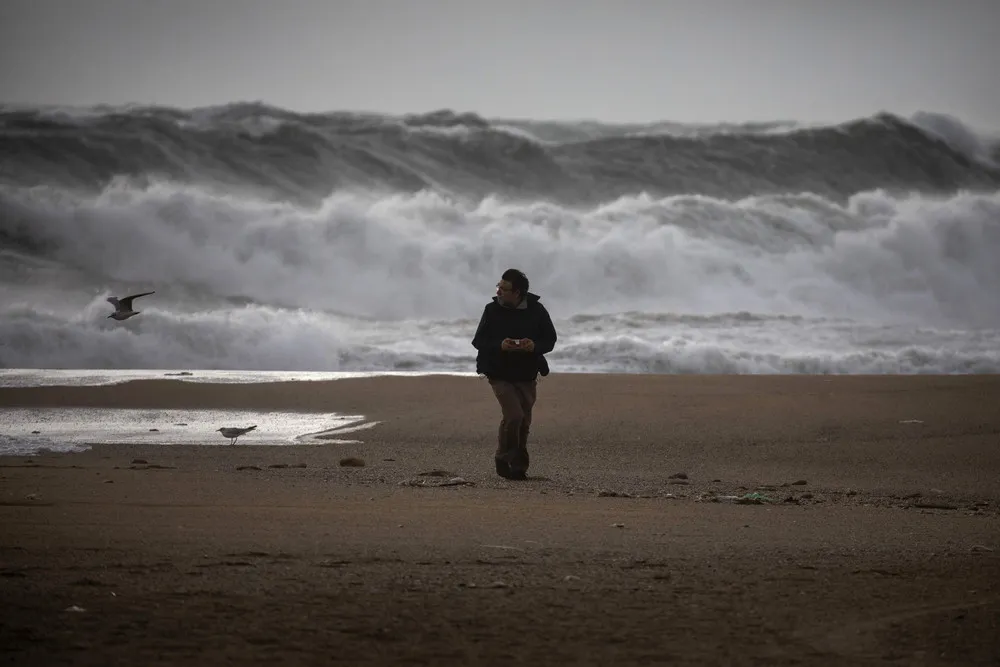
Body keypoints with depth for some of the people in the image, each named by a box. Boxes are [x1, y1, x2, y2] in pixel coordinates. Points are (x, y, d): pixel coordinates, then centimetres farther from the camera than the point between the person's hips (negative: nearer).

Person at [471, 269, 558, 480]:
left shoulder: (536, 311, -4)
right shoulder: (492, 310, -6)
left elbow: (550, 339, 2)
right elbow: (478, 341, -4)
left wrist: (535, 346, -20)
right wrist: (499, 345, -23)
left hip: (527, 375, 2)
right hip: (500, 374, -2)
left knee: (523, 422, 7)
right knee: (513, 415, -18)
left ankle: (518, 466, 21)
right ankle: (503, 459, 0)